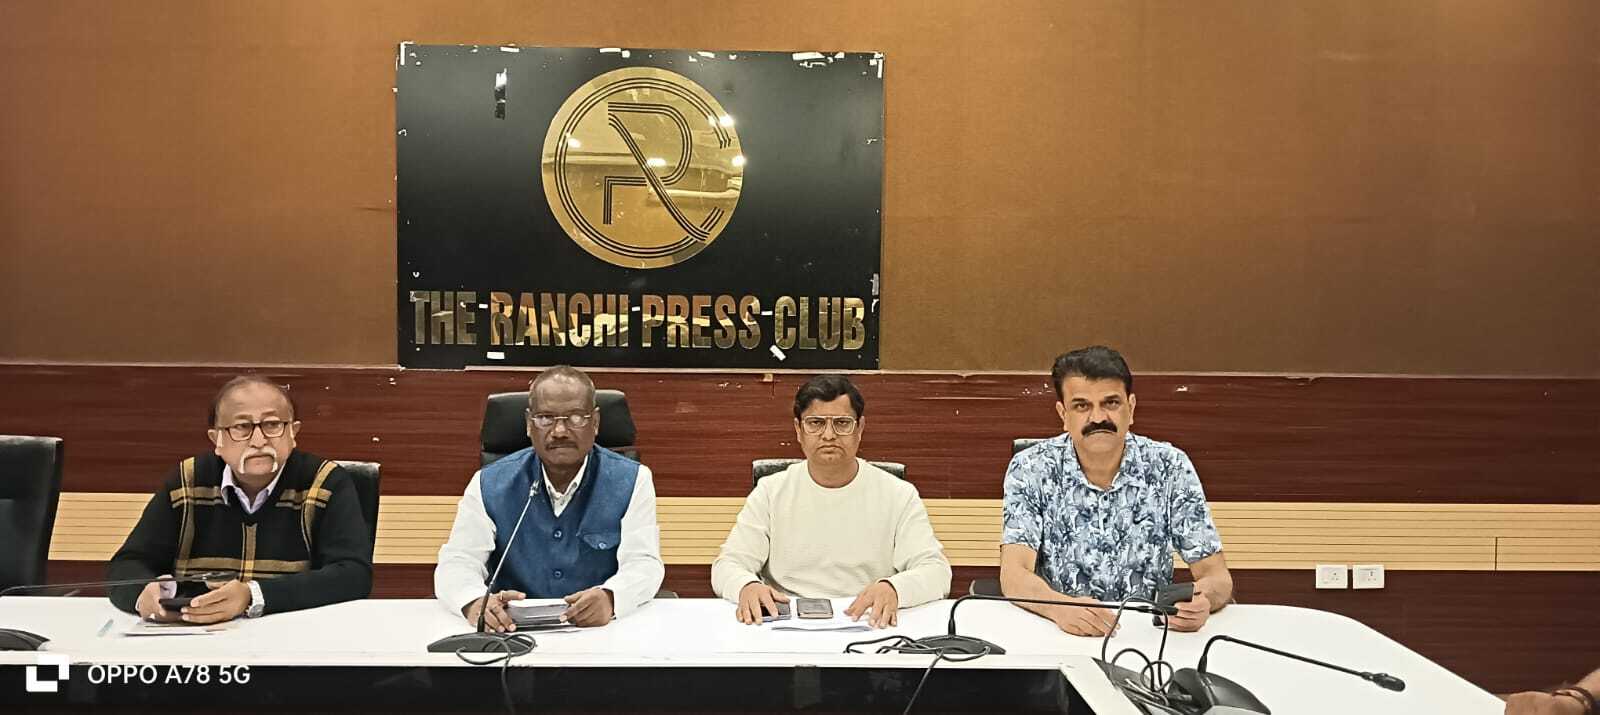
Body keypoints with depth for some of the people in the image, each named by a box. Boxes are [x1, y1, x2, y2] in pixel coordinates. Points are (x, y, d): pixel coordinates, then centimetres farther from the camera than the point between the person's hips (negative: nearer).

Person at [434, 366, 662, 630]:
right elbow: (456, 562, -3)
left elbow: (644, 563, -8)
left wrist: (609, 598, -31)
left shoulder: (632, 481, 0)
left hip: (604, 636, -1)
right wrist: (474, 603, -27)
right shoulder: (489, 485, 3)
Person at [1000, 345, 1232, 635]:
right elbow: (1013, 574, -14)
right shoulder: (1031, 469, -5)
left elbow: (1218, 577, -4)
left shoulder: (1169, 467, -3)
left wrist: (1204, 597, -28)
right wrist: (1060, 607, -35)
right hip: (1058, 631, -2)